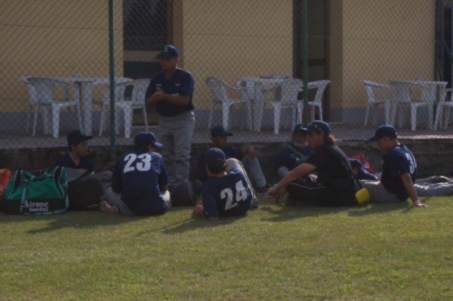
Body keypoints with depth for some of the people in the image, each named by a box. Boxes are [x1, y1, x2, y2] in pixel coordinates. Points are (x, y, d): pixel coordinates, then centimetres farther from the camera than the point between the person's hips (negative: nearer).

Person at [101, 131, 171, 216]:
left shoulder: (124, 157, 15)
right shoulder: (156, 157, 14)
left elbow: (115, 189, 15)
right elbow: (165, 187, 20)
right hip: (155, 208, -1)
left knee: (109, 192, 29)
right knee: (166, 193, 34)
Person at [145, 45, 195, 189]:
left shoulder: (185, 77, -10)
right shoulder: (157, 79, 5)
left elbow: (184, 100, -20)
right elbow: (149, 103, 3)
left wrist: (164, 96, -23)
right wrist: (155, 98, -19)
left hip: (183, 119, -6)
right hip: (164, 120, 6)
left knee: (182, 155, -11)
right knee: (167, 157, 10)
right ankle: (170, 185, 19)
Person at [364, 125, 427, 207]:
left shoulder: (392, 155, -24)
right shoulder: (405, 150, 8)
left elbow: (406, 178, -33)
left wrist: (416, 201, -39)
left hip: (391, 195, -11)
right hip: (401, 194, 11)